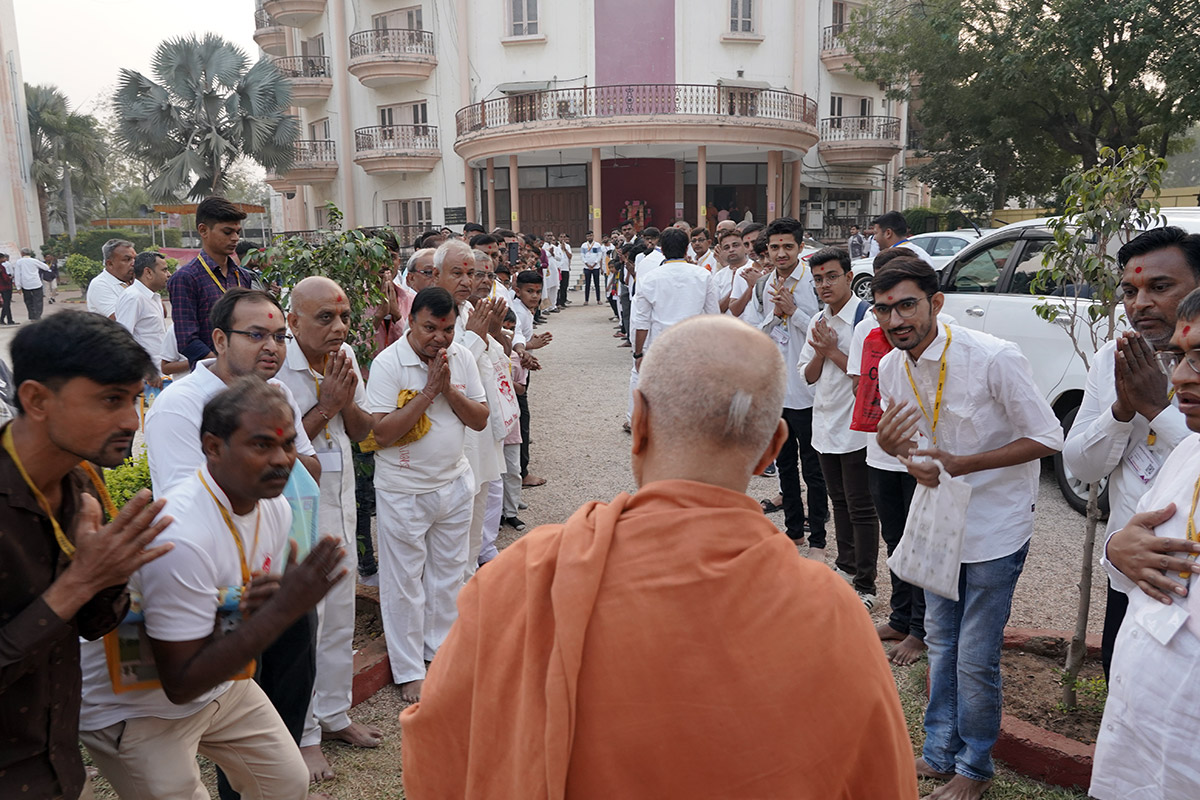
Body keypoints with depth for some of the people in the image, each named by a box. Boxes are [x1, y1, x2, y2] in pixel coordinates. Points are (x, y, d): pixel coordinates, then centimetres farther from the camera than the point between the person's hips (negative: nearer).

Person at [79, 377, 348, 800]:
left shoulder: (275, 508, -9)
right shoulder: (180, 537, -34)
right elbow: (181, 685, -30)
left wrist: (272, 600, -20)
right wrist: (283, 609, -35)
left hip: (222, 684, 7)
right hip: (135, 709, -7)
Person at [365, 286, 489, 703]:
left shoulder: (462, 357, 0)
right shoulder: (388, 363, -15)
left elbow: (481, 419, -1)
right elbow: (382, 432, -21)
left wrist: (449, 389, -16)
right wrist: (428, 391, -24)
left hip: (455, 483, 5)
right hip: (404, 490, -4)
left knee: (448, 574, 17)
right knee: (404, 582, 6)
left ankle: (441, 649, 36)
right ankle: (409, 670, 21)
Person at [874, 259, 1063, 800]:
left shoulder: (995, 358, -24)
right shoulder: (891, 368, -6)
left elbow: (1047, 438, -18)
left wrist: (959, 465, -26)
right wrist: (889, 442, -17)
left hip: (996, 526, -6)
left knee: (976, 658, 2)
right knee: (940, 641, 18)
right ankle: (939, 754, 36)